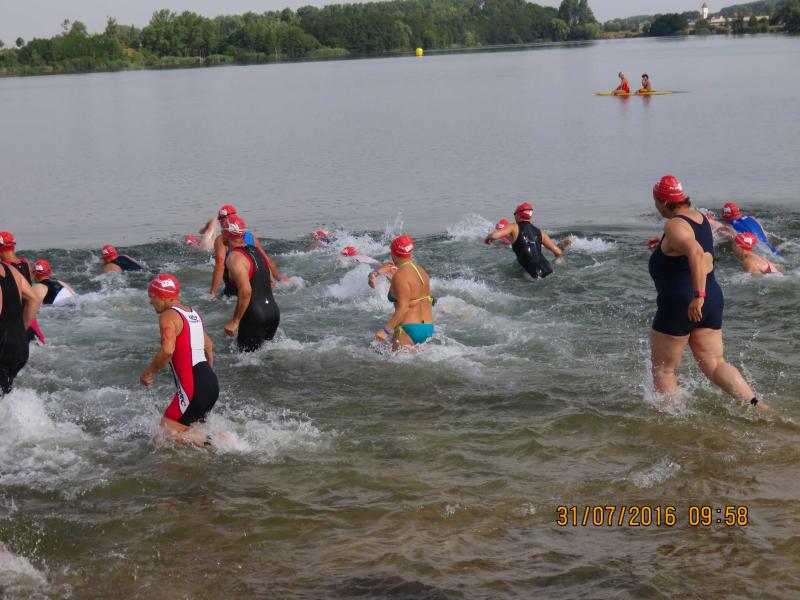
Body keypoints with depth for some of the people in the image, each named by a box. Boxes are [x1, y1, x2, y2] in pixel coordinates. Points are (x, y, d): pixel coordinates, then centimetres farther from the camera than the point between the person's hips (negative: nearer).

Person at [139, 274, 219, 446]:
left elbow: (167, 350, -24)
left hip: (193, 387, -9)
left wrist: (148, 372, -10)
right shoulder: (193, 314, 19)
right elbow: (208, 346, 29)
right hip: (211, 382, 9)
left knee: (166, 429, -2)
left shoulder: (168, 316, -9)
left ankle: (211, 444, -15)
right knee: (191, 429, 19)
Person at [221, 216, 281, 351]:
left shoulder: (234, 258, -13)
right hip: (274, 310, 8)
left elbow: (246, 291, -24)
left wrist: (235, 322, -20)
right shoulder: (257, 250, 13)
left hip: (254, 315, -8)